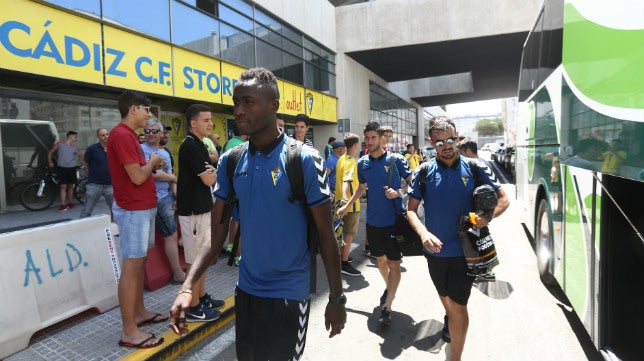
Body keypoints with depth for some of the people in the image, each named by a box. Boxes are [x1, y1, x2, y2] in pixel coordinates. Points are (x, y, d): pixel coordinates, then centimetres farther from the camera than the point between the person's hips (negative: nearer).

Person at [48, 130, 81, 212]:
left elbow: (80, 156, 26)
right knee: (63, 186, -7)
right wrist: (50, 163, 5)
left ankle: (70, 202, 20)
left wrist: (77, 162, 12)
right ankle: (63, 204, -6)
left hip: (71, 168, 3)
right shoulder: (59, 144, 3)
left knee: (70, 186, 9)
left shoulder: (74, 148, 10)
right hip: (61, 168, -3)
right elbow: (50, 153, 10)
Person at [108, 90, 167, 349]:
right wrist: (152, 162, -4)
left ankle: (139, 312, 29)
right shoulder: (121, 135, -17)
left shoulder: (129, 135, 16)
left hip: (143, 207, 10)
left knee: (140, 263, 16)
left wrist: (152, 166, 7)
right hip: (133, 210, -10)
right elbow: (137, 177, -21)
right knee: (131, 266, -5)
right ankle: (129, 331, 3)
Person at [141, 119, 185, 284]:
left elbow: (171, 178, 12)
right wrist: (173, 178, 0)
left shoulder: (165, 153, 16)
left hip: (169, 195, 8)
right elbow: (155, 175, -16)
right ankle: (178, 275, 3)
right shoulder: (142, 149, -8)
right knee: (171, 236, -7)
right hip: (158, 199, -8)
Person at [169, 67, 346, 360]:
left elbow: (325, 233, -10)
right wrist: (187, 287, -10)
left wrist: (337, 297, -7)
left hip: (289, 293, -5)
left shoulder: (304, 160, -15)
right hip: (245, 290, 5)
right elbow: (217, 233, 0)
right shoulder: (230, 162, -2)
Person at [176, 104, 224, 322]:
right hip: (192, 210, -10)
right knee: (195, 259, -1)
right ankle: (193, 308, 11)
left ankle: (201, 296, 30)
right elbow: (208, 180, -20)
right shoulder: (190, 146, -17)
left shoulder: (199, 145, 14)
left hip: (201, 207, 10)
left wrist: (211, 171, -8)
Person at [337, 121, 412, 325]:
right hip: (373, 220, 5)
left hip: (395, 219, -4)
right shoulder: (362, 163, 4)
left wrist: (397, 193, -21)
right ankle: (389, 288, 42)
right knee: (380, 258, 18)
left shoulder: (396, 160, -9)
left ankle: (387, 306, 5)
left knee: (394, 262, -2)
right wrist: (347, 206, 20)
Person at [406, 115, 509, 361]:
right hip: (436, 249, 2)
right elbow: (411, 210, -4)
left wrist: (488, 216, -20)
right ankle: (449, 319, 58)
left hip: (464, 250, -2)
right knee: (444, 295, 26)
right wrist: (423, 233, -23)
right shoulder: (425, 172, -5)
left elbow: (503, 199, 1)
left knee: (458, 306, -1)